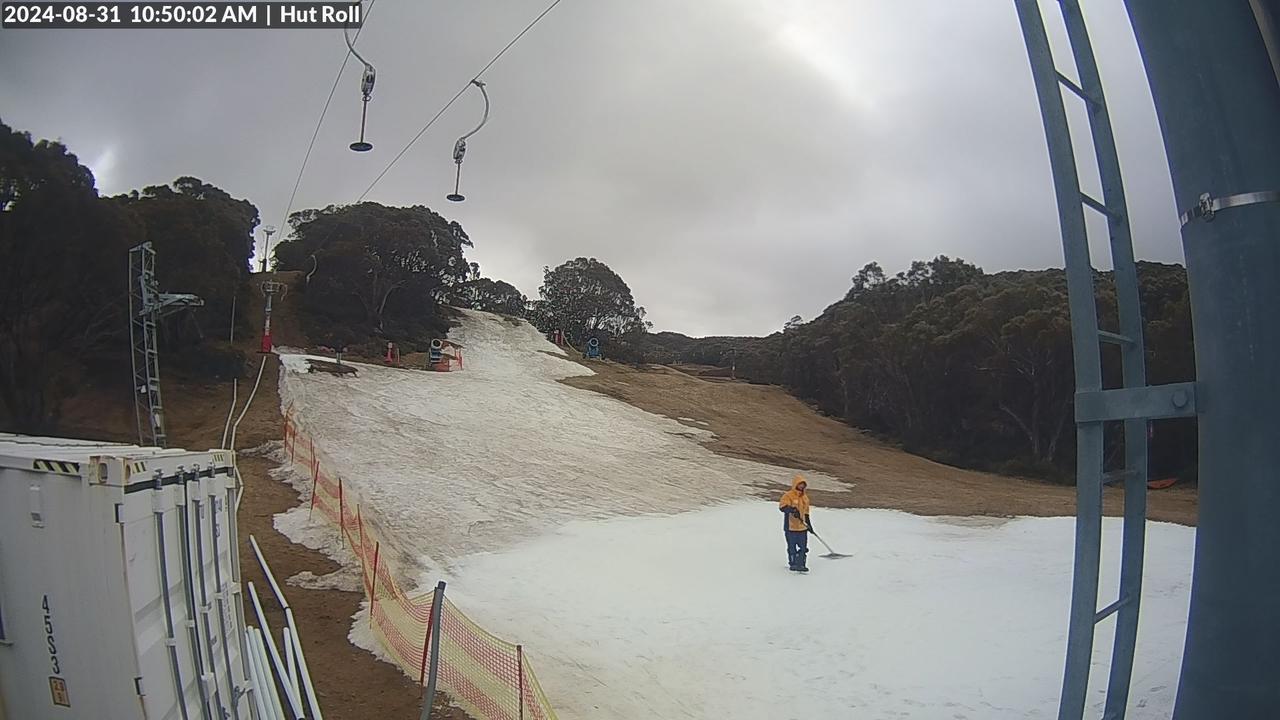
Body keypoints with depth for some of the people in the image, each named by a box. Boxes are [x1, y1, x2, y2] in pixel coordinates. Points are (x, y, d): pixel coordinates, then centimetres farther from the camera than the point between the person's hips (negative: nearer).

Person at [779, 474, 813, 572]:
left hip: (802, 527, 6)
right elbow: (782, 506, -24)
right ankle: (793, 564, 19)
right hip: (791, 527, -6)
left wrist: (809, 524, 25)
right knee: (792, 547, 4)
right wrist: (792, 509, -39)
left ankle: (801, 564, 17)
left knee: (803, 547, 7)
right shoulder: (788, 495, -10)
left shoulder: (805, 497, 13)